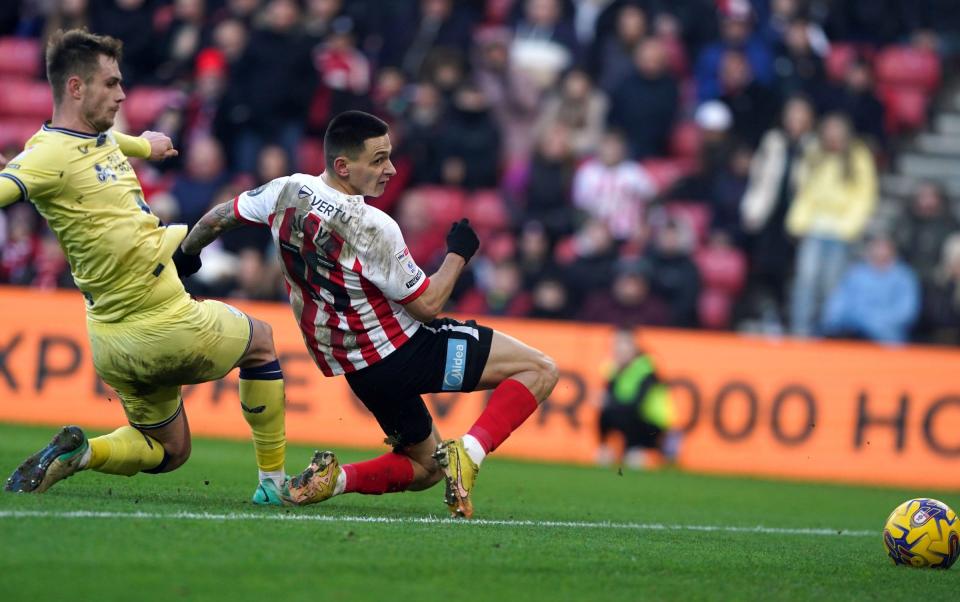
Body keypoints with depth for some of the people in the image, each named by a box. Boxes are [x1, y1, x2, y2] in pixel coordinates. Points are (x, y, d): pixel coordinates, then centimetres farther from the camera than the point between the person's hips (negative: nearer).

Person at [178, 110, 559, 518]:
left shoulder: (287, 191, -3)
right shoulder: (374, 229, -23)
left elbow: (217, 219, 13)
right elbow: (428, 305, -16)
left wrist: (184, 256, 32)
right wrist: (458, 254, -1)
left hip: (351, 366, 8)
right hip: (400, 351, -8)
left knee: (427, 467, 24)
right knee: (539, 370, -7)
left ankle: (336, 479, 0)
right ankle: (469, 451, -22)